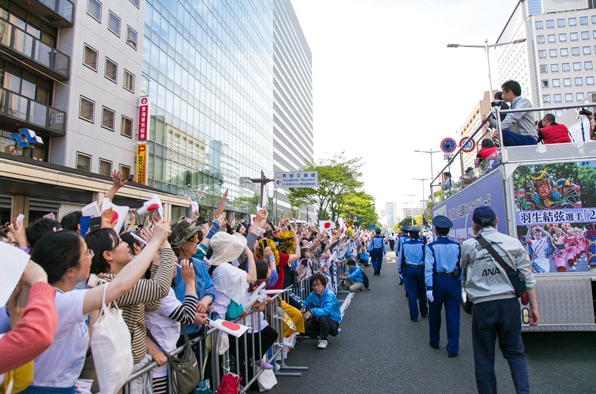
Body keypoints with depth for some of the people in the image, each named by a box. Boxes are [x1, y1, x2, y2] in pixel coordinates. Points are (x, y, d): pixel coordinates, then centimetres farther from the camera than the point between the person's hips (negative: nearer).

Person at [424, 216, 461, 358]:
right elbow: (461, 266, 2)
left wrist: (429, 287, -13)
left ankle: (434, 341, 34)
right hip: (454, 282, 2)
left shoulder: (431, 247, -10)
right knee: (453, 315, 6)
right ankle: (452, 349, 9)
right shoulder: (456, 246, -2)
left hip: (437, 281, -2)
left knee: (435, 313, 16)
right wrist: (459, 282, 13)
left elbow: (429, 268, -15)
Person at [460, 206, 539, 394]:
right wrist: (533, 307, 8)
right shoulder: (513, 243, -1)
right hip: (509, 303, 2)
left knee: (483, 357, 13)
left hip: (482, 306, -2)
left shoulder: (468, 246, -4)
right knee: (515, 352, 20)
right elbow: (527, 277, 1)